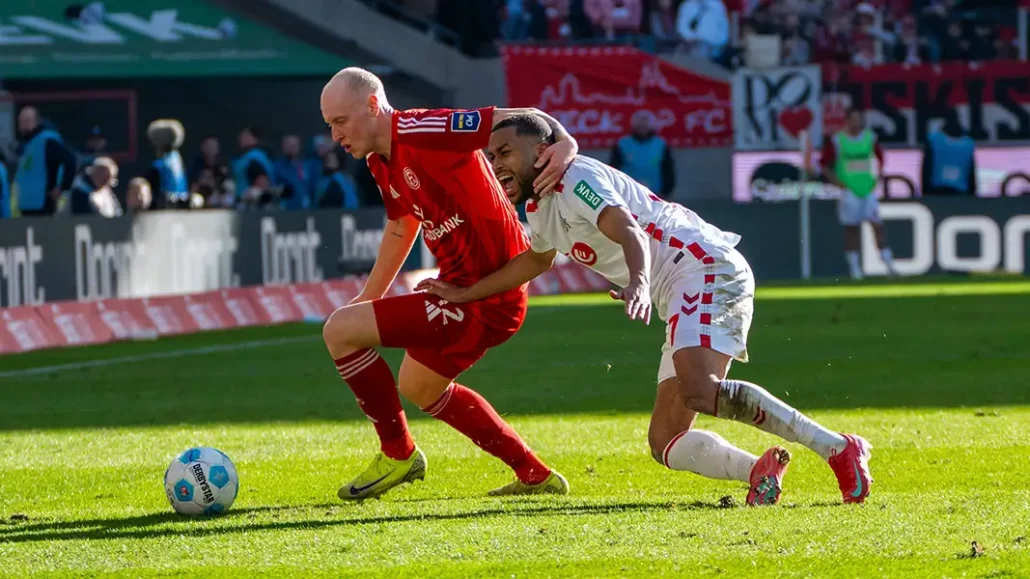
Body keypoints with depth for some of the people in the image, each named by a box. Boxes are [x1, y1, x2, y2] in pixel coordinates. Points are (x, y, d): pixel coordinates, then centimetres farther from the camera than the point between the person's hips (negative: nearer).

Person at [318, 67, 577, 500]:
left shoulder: (418, 131, -21)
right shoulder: (382, 163, 9)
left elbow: (519, 120, -25)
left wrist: (564, 143, -43)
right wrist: (368, 299, 33)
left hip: (484, 297, -11)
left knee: (340, 331, -13)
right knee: (418, 388, 33)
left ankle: (398, 454, 3)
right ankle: (535, 476, 37)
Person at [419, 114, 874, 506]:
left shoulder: (574, 179, -10)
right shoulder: (542, 209, 20)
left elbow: (630, 233, -27)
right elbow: (536, 260, 44)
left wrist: (638, 283, -47)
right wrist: (464, 294, 46)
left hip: (708, 269, -10)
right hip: (682, 296, 10)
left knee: (698, 391, -33)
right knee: (665, 443, 3)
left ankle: (839, 449, -32)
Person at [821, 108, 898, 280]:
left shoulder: (870, 138, 6)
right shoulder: (836, 141, -5)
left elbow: (880, 157, 20)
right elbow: (824, 164, 0)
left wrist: (878, 177, 8)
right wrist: (836, 182, -8)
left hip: (868, 188, 3)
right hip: (849, 191, -3)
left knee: (878, 225, -5)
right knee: (851, 228, 1)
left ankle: (888, 264, -4)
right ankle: (854, 267, 9)